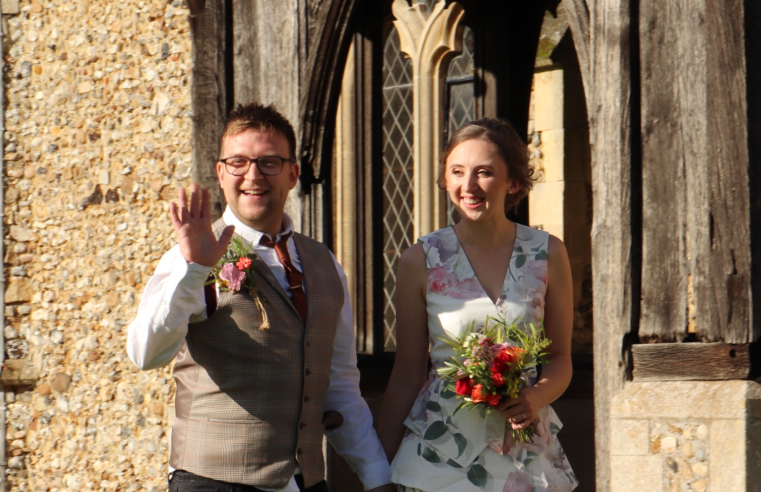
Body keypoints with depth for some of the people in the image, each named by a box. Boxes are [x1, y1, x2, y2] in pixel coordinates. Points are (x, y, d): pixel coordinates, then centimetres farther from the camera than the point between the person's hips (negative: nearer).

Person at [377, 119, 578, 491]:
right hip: (441, 454, -1)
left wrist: (537, 396, -13)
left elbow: (560, 358, 9)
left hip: (526, 456, 1)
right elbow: (407, 375, 2)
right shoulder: (421, 260, -3)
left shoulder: (547, 254, 1)